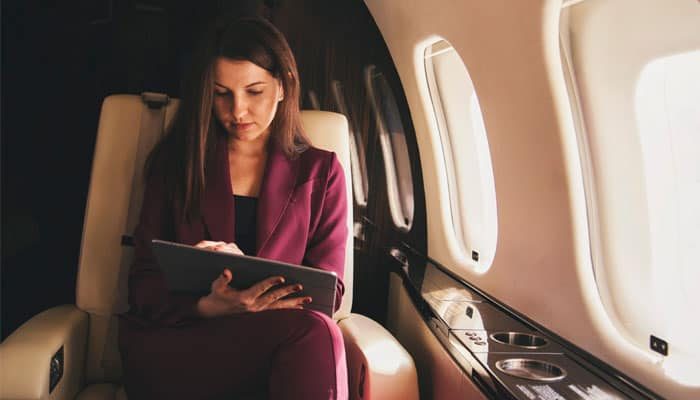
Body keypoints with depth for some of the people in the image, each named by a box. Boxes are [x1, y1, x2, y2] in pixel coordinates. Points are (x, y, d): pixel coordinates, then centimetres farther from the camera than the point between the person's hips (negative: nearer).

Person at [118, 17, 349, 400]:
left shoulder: (319, 171, 9)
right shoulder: (175, 160, 9)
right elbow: (145, 283, 4)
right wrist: (207, 307, -19)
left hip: (273, 344, 2)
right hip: (168, 346, -1)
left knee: (315, 333, -35)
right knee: (309, 331, -32)